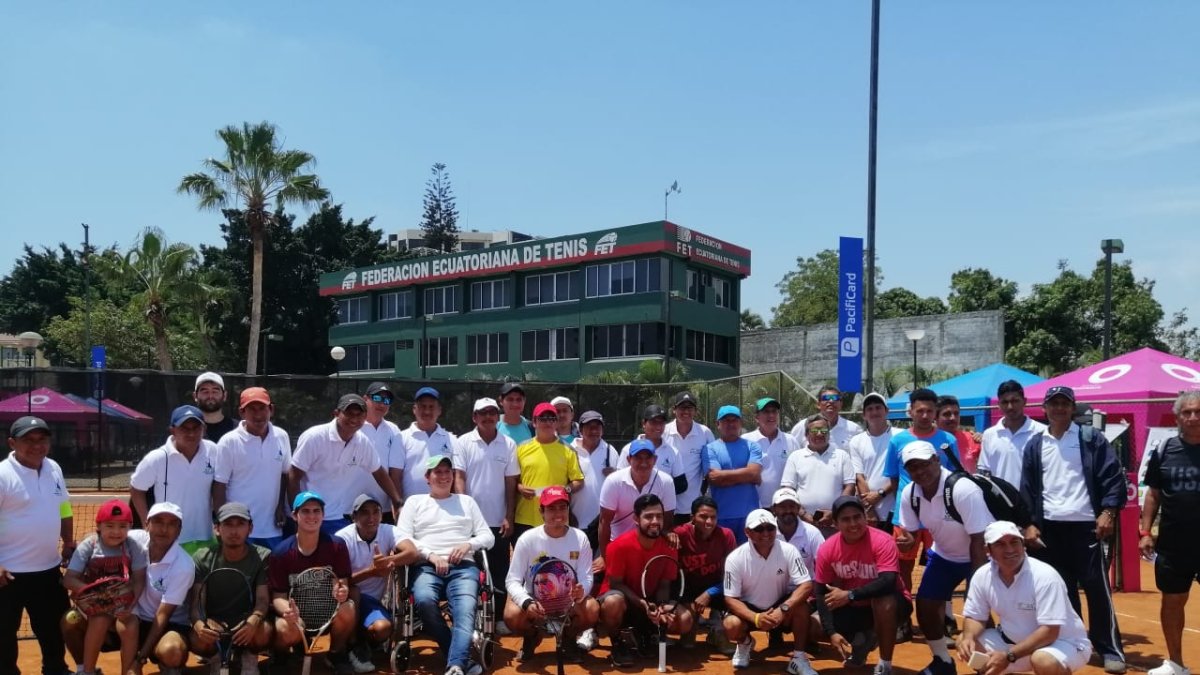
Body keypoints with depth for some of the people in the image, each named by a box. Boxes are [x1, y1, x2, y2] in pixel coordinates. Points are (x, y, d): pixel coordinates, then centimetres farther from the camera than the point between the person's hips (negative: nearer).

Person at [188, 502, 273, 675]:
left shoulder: (262, 557, -8)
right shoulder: (202, 558, -5)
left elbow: (263, 599, -15)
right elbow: (196, 601, -10)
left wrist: (254, 620, -39)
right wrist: (198, 623, -34)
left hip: (247, 622, -1)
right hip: (214, 622, 1)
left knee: (264, 632, -35)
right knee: (199, 639, -33)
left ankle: (250, 658, 2)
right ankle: (217, 659, 4)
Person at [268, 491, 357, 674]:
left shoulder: (337, 545, -10)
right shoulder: (281, 553, -11)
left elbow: (343, 584, -9)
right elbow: (278, 596, -9)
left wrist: (342, 592, -36)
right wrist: (287, 611, -33)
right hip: (295, 611, -1)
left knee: (347, 609, -33)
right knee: (287, 631, -35)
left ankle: (338, 655, -2)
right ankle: (279, 657, 5)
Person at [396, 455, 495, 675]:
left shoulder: (466, 501, 24)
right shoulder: (415, 501, 20)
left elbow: (488, 536, 19)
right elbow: (402, 538, 7)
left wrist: (469, 544, -3)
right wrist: (431, 555, -7)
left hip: (463, 567, 1)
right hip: (427, 567, -1)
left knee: (466, 610, -31)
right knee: (424, 600, -35)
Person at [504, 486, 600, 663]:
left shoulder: (580, 538, -9)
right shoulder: (527, 539, -13)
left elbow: (586, 577, -9)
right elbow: (513, 580, -13)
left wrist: (582, 591, -35)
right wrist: (527, 602, -34)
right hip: (534, 599, -1)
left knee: (592, 610, -30)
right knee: (511, 615, -31)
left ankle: (568, 638, 7)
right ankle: (532, 638, 8)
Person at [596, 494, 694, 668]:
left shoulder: (669, 547, -10)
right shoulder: (620, 545, -22)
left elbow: (664, 585, -3)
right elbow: (615, 584, -16)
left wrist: (661, 607, -25)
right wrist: (642, 604, -30)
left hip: (651, 602, 4)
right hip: (624, 599, -4)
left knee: (685, 619, -20)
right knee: (613, 602, -40)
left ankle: (646, 635, 10)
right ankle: (618, 643, -7)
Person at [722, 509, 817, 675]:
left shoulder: (788, 551, -18)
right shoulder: (735, 558, -19)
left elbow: (807, 586, -23)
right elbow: (731, 599, -17)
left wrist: (783, 609, -37)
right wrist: (756, 618, -35)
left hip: (780, 607, 1)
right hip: (749, 609, 0)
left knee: (801, 605, -30)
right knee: (732, 625, -31)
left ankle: (798, 659, -13)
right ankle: (745, 643, 8)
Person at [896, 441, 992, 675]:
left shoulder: (963, 490, -31)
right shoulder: (909, 494, -14)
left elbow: (978, 541, -27)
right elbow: (910, 531, 1)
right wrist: (909, 540, -25)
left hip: (980, 555, -5)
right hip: (943, 555, 6)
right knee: (925, 606, 2)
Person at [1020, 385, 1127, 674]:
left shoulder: (1091, 439, 2)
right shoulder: (1035, 445, 10)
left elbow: (1113, 477, -2)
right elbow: (1027, 488, 9)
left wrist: (1108, 511, -12)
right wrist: (1028, 523, 3)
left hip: (1085, 526, -3)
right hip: (1049, 528, 3)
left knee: (1097, 588, -2)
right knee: (1060, 590, 9)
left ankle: (1111, 650, 8)